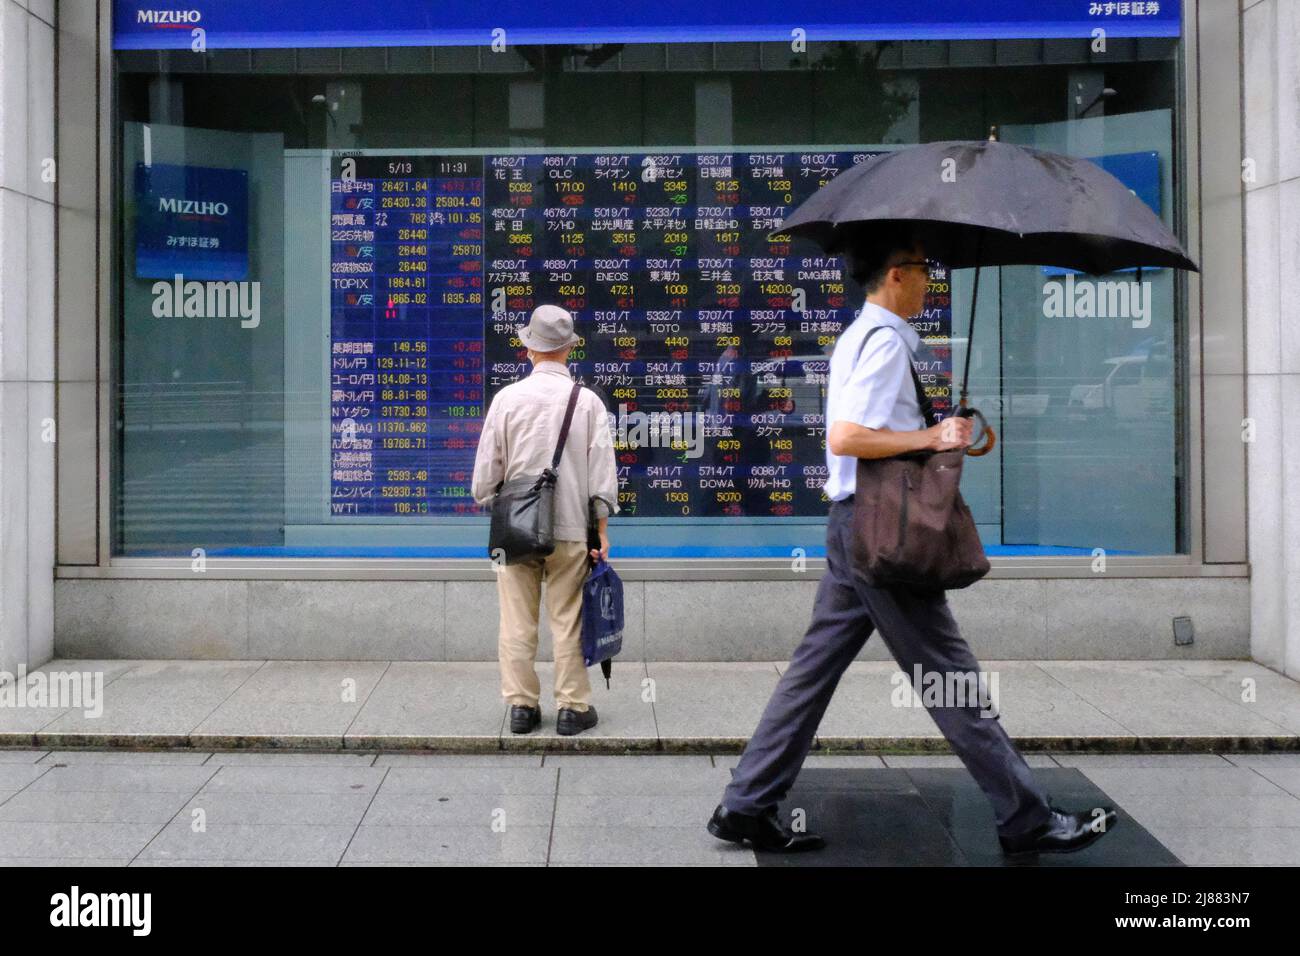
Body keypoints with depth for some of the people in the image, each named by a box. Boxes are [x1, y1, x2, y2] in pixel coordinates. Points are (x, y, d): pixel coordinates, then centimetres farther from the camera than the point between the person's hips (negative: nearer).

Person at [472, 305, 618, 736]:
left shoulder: (507, 397, -2)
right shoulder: (588, 401, -1)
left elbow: (486, 467, 2)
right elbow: (603, 472, -1)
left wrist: (488, 501, 21)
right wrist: (602, 530, 5)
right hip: (571, 527, 0)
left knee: (517, 621, 8)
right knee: (568, 621, 6)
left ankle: (522, 705, 13)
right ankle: (572, 707, 10)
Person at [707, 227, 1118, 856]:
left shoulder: (858, 334, 19)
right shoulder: (885, 340, -13)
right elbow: (845, 437, -23)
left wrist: (937, 434, 19)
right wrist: (931, 437, -20)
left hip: (851, 522, 10)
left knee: (815, 665, 10)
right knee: (948, 675, -2)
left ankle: (746, 805, 14)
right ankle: (1027, 821, 9)